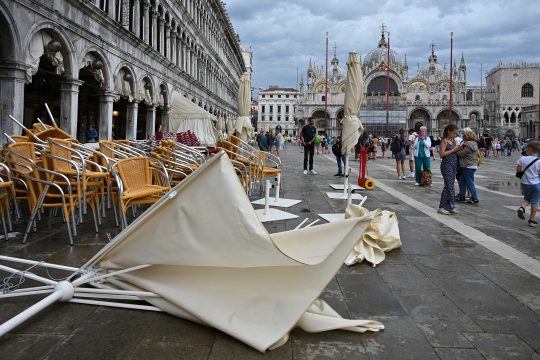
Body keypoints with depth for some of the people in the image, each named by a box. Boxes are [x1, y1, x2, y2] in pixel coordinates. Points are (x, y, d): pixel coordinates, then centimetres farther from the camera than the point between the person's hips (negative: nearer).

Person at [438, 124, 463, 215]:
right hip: (447, 165, -8)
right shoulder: (444, 141, -8)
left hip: (454, 165, 8)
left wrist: (458, 149, 4)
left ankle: (448, 206, 13)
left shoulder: (453, 141, 15)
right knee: (449, 186, -9)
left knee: (450, 186, 8)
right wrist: (453, 150, -14)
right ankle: (442, 207, -4)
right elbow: (442, 154, -16)